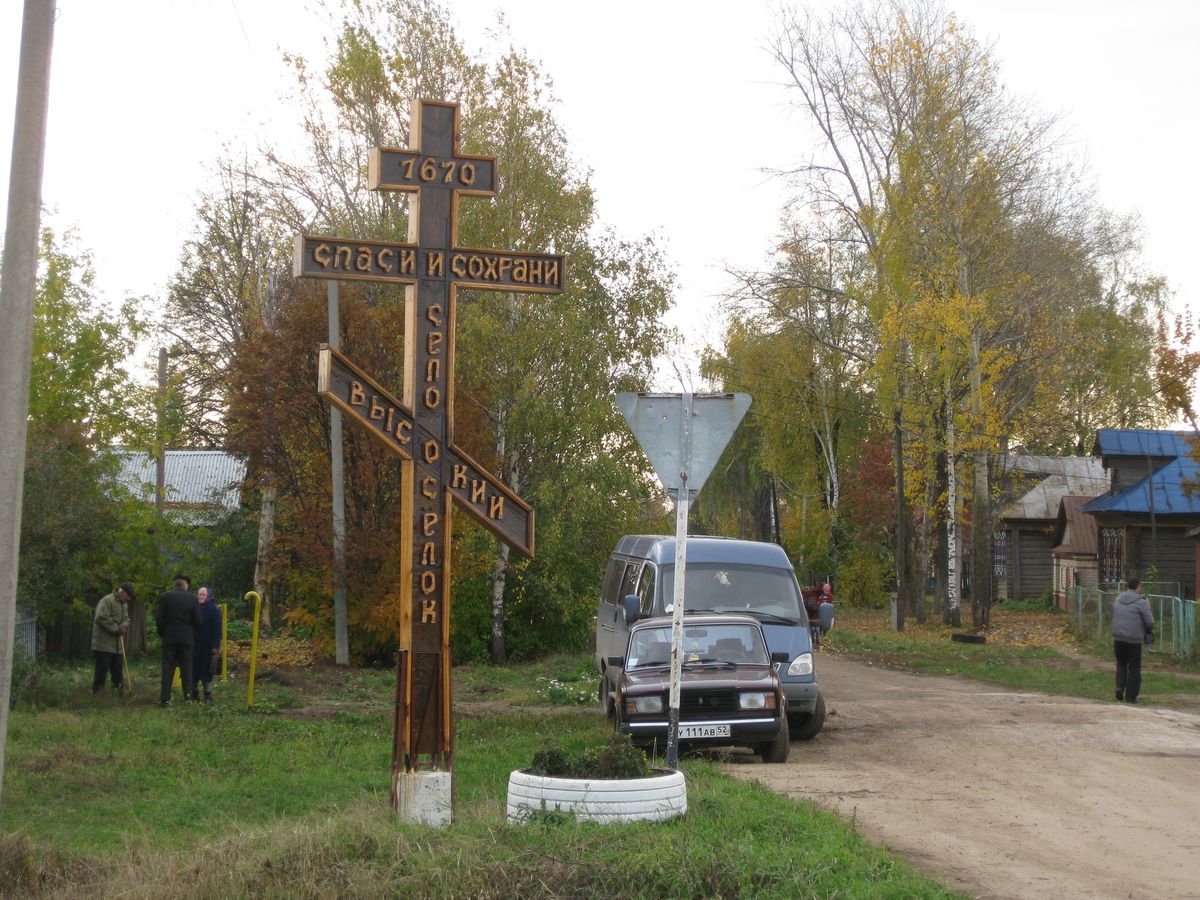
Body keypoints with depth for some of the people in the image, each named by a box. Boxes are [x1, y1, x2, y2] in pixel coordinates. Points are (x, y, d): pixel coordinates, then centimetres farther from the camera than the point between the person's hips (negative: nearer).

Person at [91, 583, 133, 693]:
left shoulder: (124, 604, 16)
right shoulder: (107, 600, -15)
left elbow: (126, 618, 17)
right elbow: (101, 618, -24)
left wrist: (124, 626, -8)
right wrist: (116, 629, -17)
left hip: (117, 645, 9)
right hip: (104, 644, -9)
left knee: (118, 669, 12)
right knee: (102, 670, -7)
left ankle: (118, 689, 19)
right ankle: (97, 692, -1)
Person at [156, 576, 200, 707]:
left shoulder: (165, 596, -4)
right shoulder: (192, 598, -3)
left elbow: (159, 618, -5)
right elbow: (197, 621, -2)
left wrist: (161, 633, 10)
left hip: (169, 638, 0)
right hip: (186, 638, 0)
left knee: (167, 668, 3)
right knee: (186, 669, 8)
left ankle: (165, 698, -2)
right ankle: (188, 696, 6)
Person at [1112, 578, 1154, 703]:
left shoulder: (1118, 599, 7)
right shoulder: (1141, 602, -11)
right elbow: (1150, 622, -10)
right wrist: (1148, 631, 10)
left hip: (1118, 638, 4)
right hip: (1134, 639, -4)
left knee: (1121, 664, 19)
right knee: (1134, 667, 7)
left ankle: (1120, 687, -1)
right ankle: (1131, 696, 8)